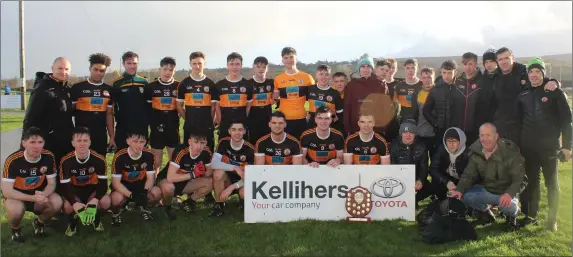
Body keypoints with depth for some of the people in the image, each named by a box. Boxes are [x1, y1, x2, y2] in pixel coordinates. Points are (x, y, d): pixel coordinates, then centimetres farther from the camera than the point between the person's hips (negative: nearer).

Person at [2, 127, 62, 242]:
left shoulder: (48, 157, -15)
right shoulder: (13, 160, -25)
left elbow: (52, 184, -7)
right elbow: (6, 191, -25)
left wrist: (43, 195, -30)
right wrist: (33, 198, -36)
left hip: (39, 193, 3)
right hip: (16, 196, -3)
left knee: (57, 202, -26)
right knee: (16, 210, -36)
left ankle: (38, 222, 8)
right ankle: (15, 229, 2)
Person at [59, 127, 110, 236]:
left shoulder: (99, 159, -20)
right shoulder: (66, 161, -19)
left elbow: (103, 184, -19)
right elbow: (64, 186, -19)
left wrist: (95, 199, -39)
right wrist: (75, 202, -38)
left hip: (92, 190, 0)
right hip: (74, 191, 0)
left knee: (105, 202, -30)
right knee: (68, 206, -32)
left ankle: (97, 219, 7)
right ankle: (72, 222, 7)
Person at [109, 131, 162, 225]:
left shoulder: (149, 155, -15)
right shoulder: (120, 156, -22)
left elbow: (150, 178, -10)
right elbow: (115, 182, -21)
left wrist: (145, 192, -31)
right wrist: (131, 195, -34)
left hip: (141, 186, 3)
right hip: (123, 187, -2)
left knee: (157, 193, -26)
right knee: (117, 198, -36)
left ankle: (144, 207, 10)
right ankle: (115, 212, 4)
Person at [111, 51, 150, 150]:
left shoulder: (144, 82, 6)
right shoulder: (117, 84, -1)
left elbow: (149, 105, 10)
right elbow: (112, 108, 0)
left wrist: (148, 121, 4)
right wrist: (112, 133, -2)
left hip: (142, 128, 2)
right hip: (123, 129, -2)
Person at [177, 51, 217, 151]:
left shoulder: (210, 83, 5)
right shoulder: (184, 83, 4)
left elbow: (213, 105, 7)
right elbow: (179, 105, 7)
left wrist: (211, 121, 2)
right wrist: (188, 118, 3)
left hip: (207, 126, 0)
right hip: (189, 126, 0)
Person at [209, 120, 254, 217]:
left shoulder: (249, 149, -16)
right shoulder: (223, 143, -12)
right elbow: (214, 163, -25)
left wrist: (231, 187, -28)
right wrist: (235, 168, -35)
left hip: (241, 181, -1)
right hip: (227, 178, 1)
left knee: (245, 193, -34)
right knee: (218, 172, -32)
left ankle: (243, 199, 8)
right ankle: (219, 205, -13)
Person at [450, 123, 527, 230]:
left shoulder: (510, 152, -18)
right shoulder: (476, 153, -4)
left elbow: (521, 179, -21)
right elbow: (468, 175, -6)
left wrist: (510, 194, -41)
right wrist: (459, 189, -27)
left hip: (506, 192, -3)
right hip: (486, 190, 3)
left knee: (508, 206, -36)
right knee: (466, 196, -25)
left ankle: (512, 215, 7)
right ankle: (485, 214, 8)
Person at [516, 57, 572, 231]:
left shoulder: (555, 93, -4)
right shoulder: (523, 95, 7)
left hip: (549, 147, -3)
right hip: (528, 147, 3)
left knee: (551, 183, 6)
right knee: (531, 182, 11)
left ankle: (552, 219, 15)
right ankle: (531, 215, 23)